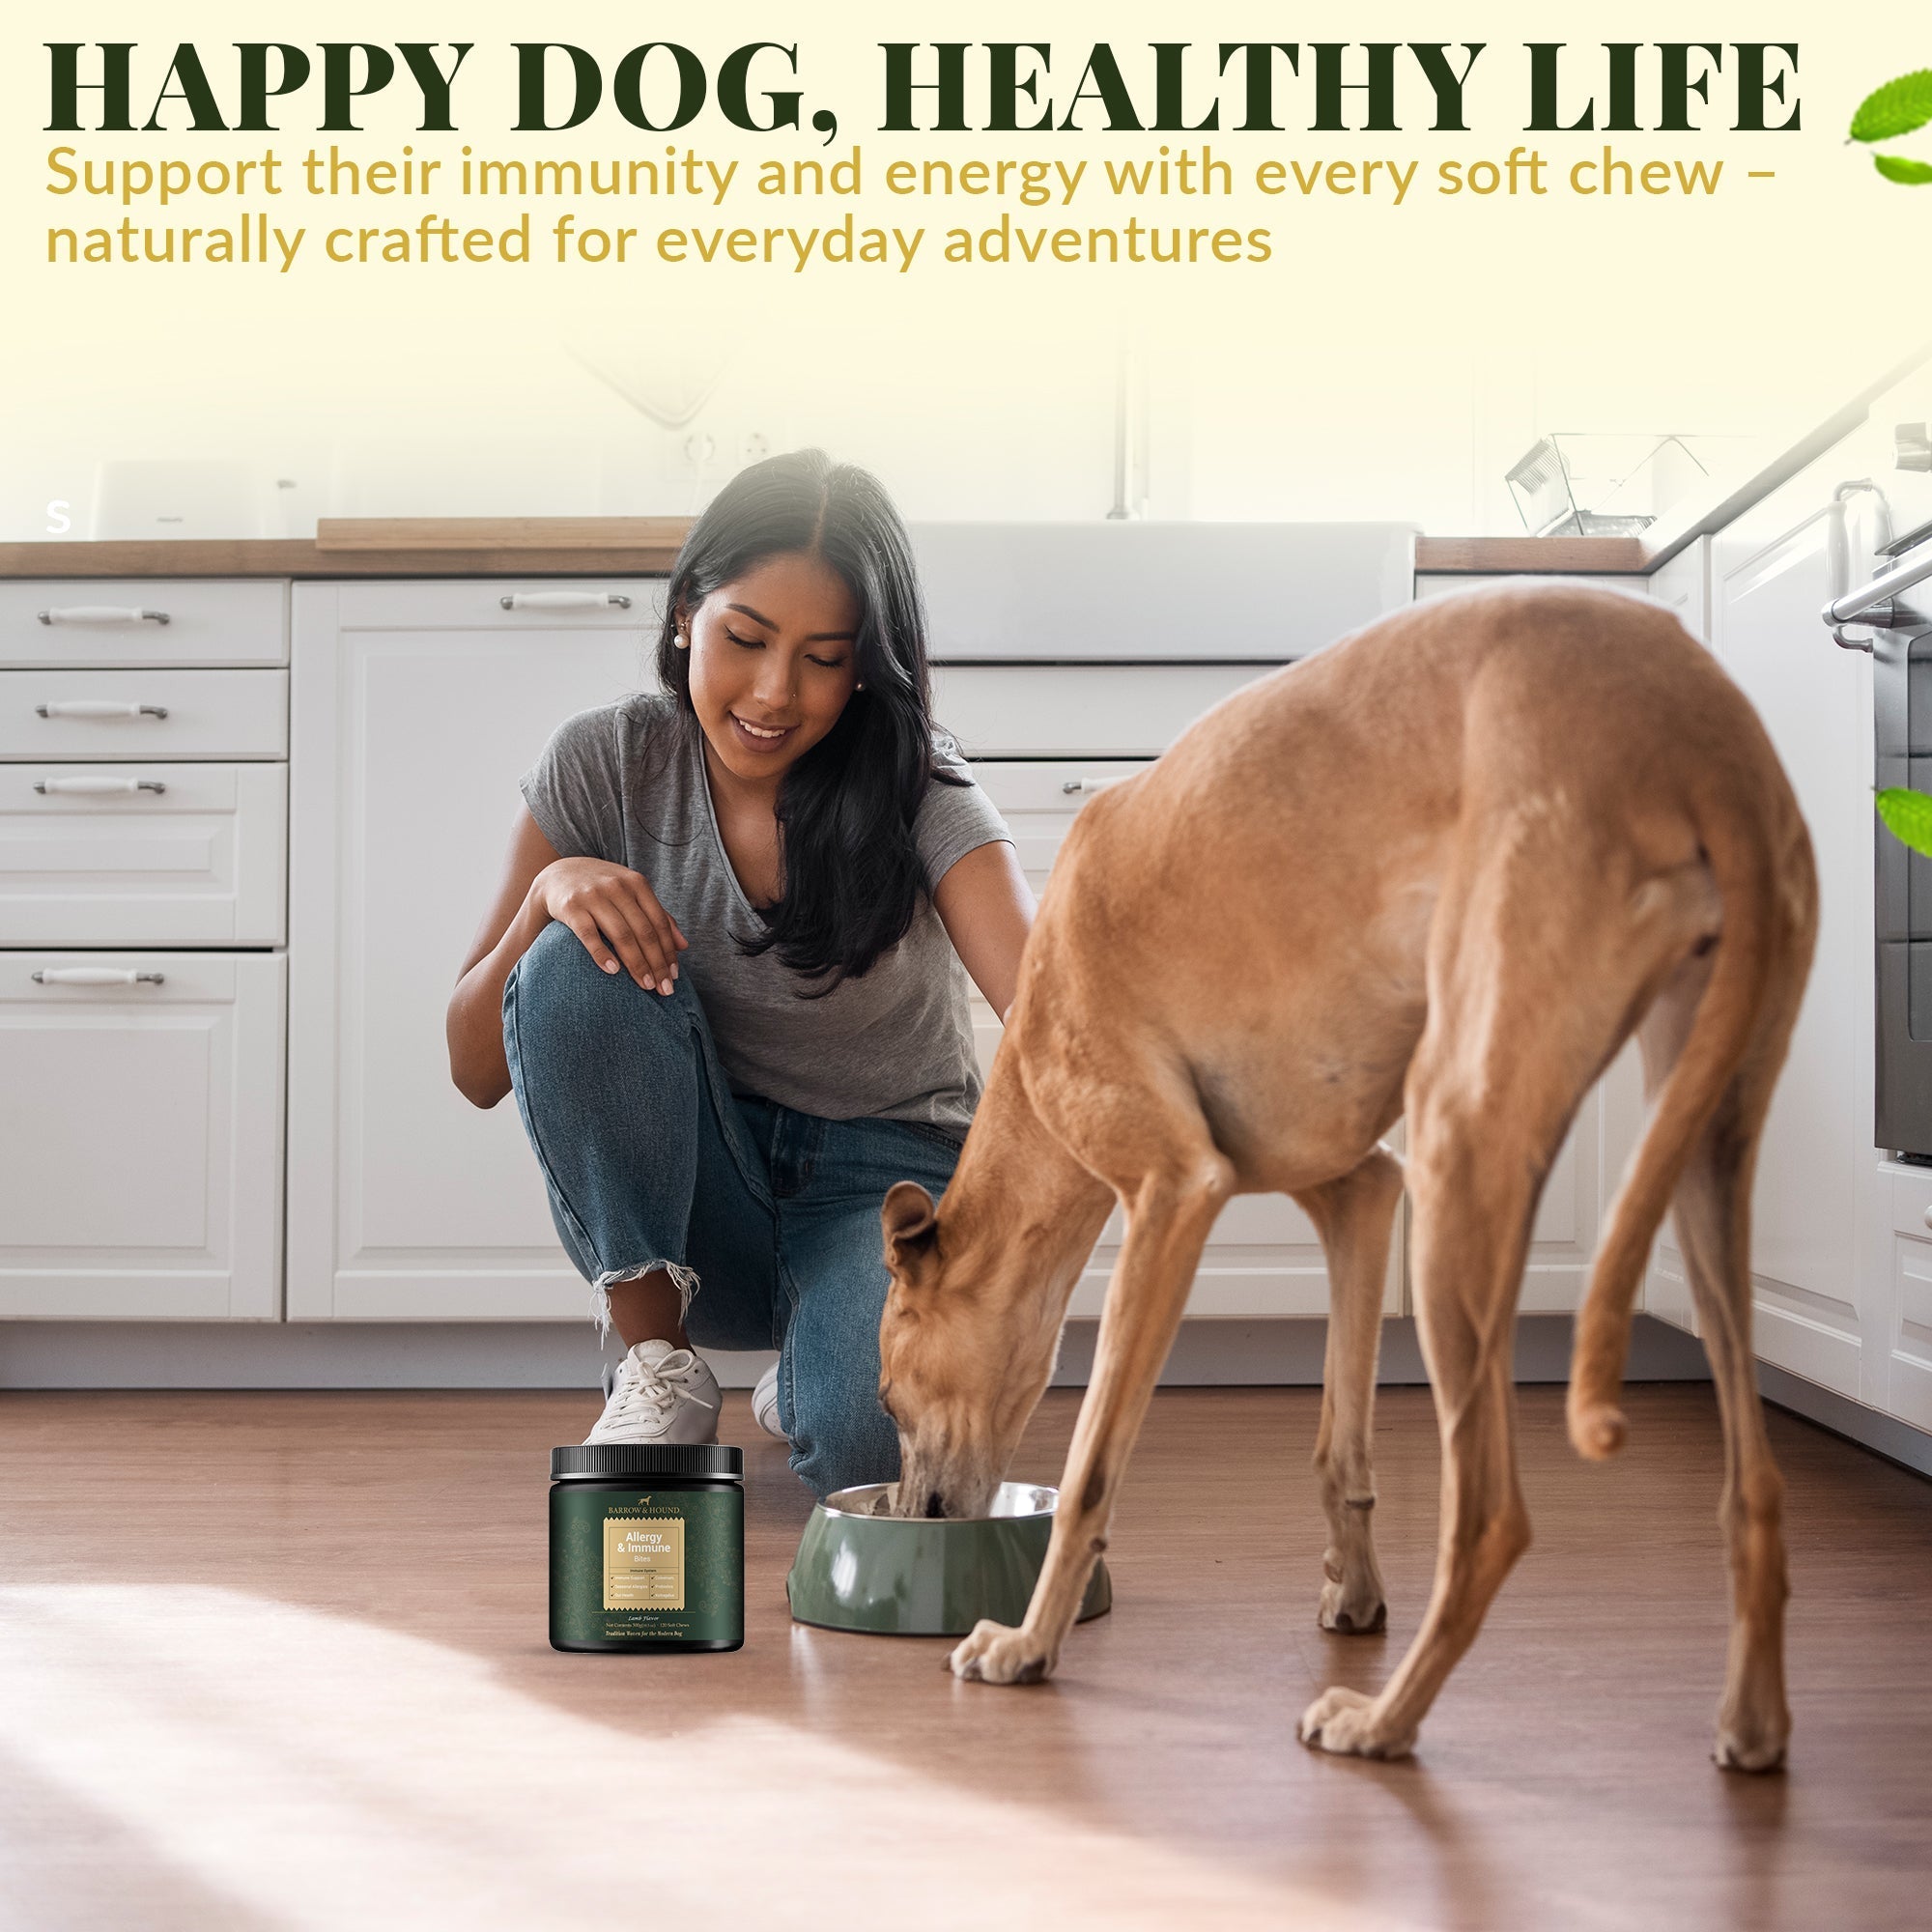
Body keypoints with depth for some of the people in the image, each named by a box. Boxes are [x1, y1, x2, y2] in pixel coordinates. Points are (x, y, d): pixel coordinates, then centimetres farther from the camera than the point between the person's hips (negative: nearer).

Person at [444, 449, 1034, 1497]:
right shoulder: (606, 764, -10)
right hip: (693, 1198, 2)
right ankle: (656, 1364, -13)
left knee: (880, 1440, -34)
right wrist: (547, 893, -27)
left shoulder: (919, 793, -16)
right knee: (580, 967, -28)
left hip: (885, 1175, -2)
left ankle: (806, 1380, 5)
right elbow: (476, 1072, -8)